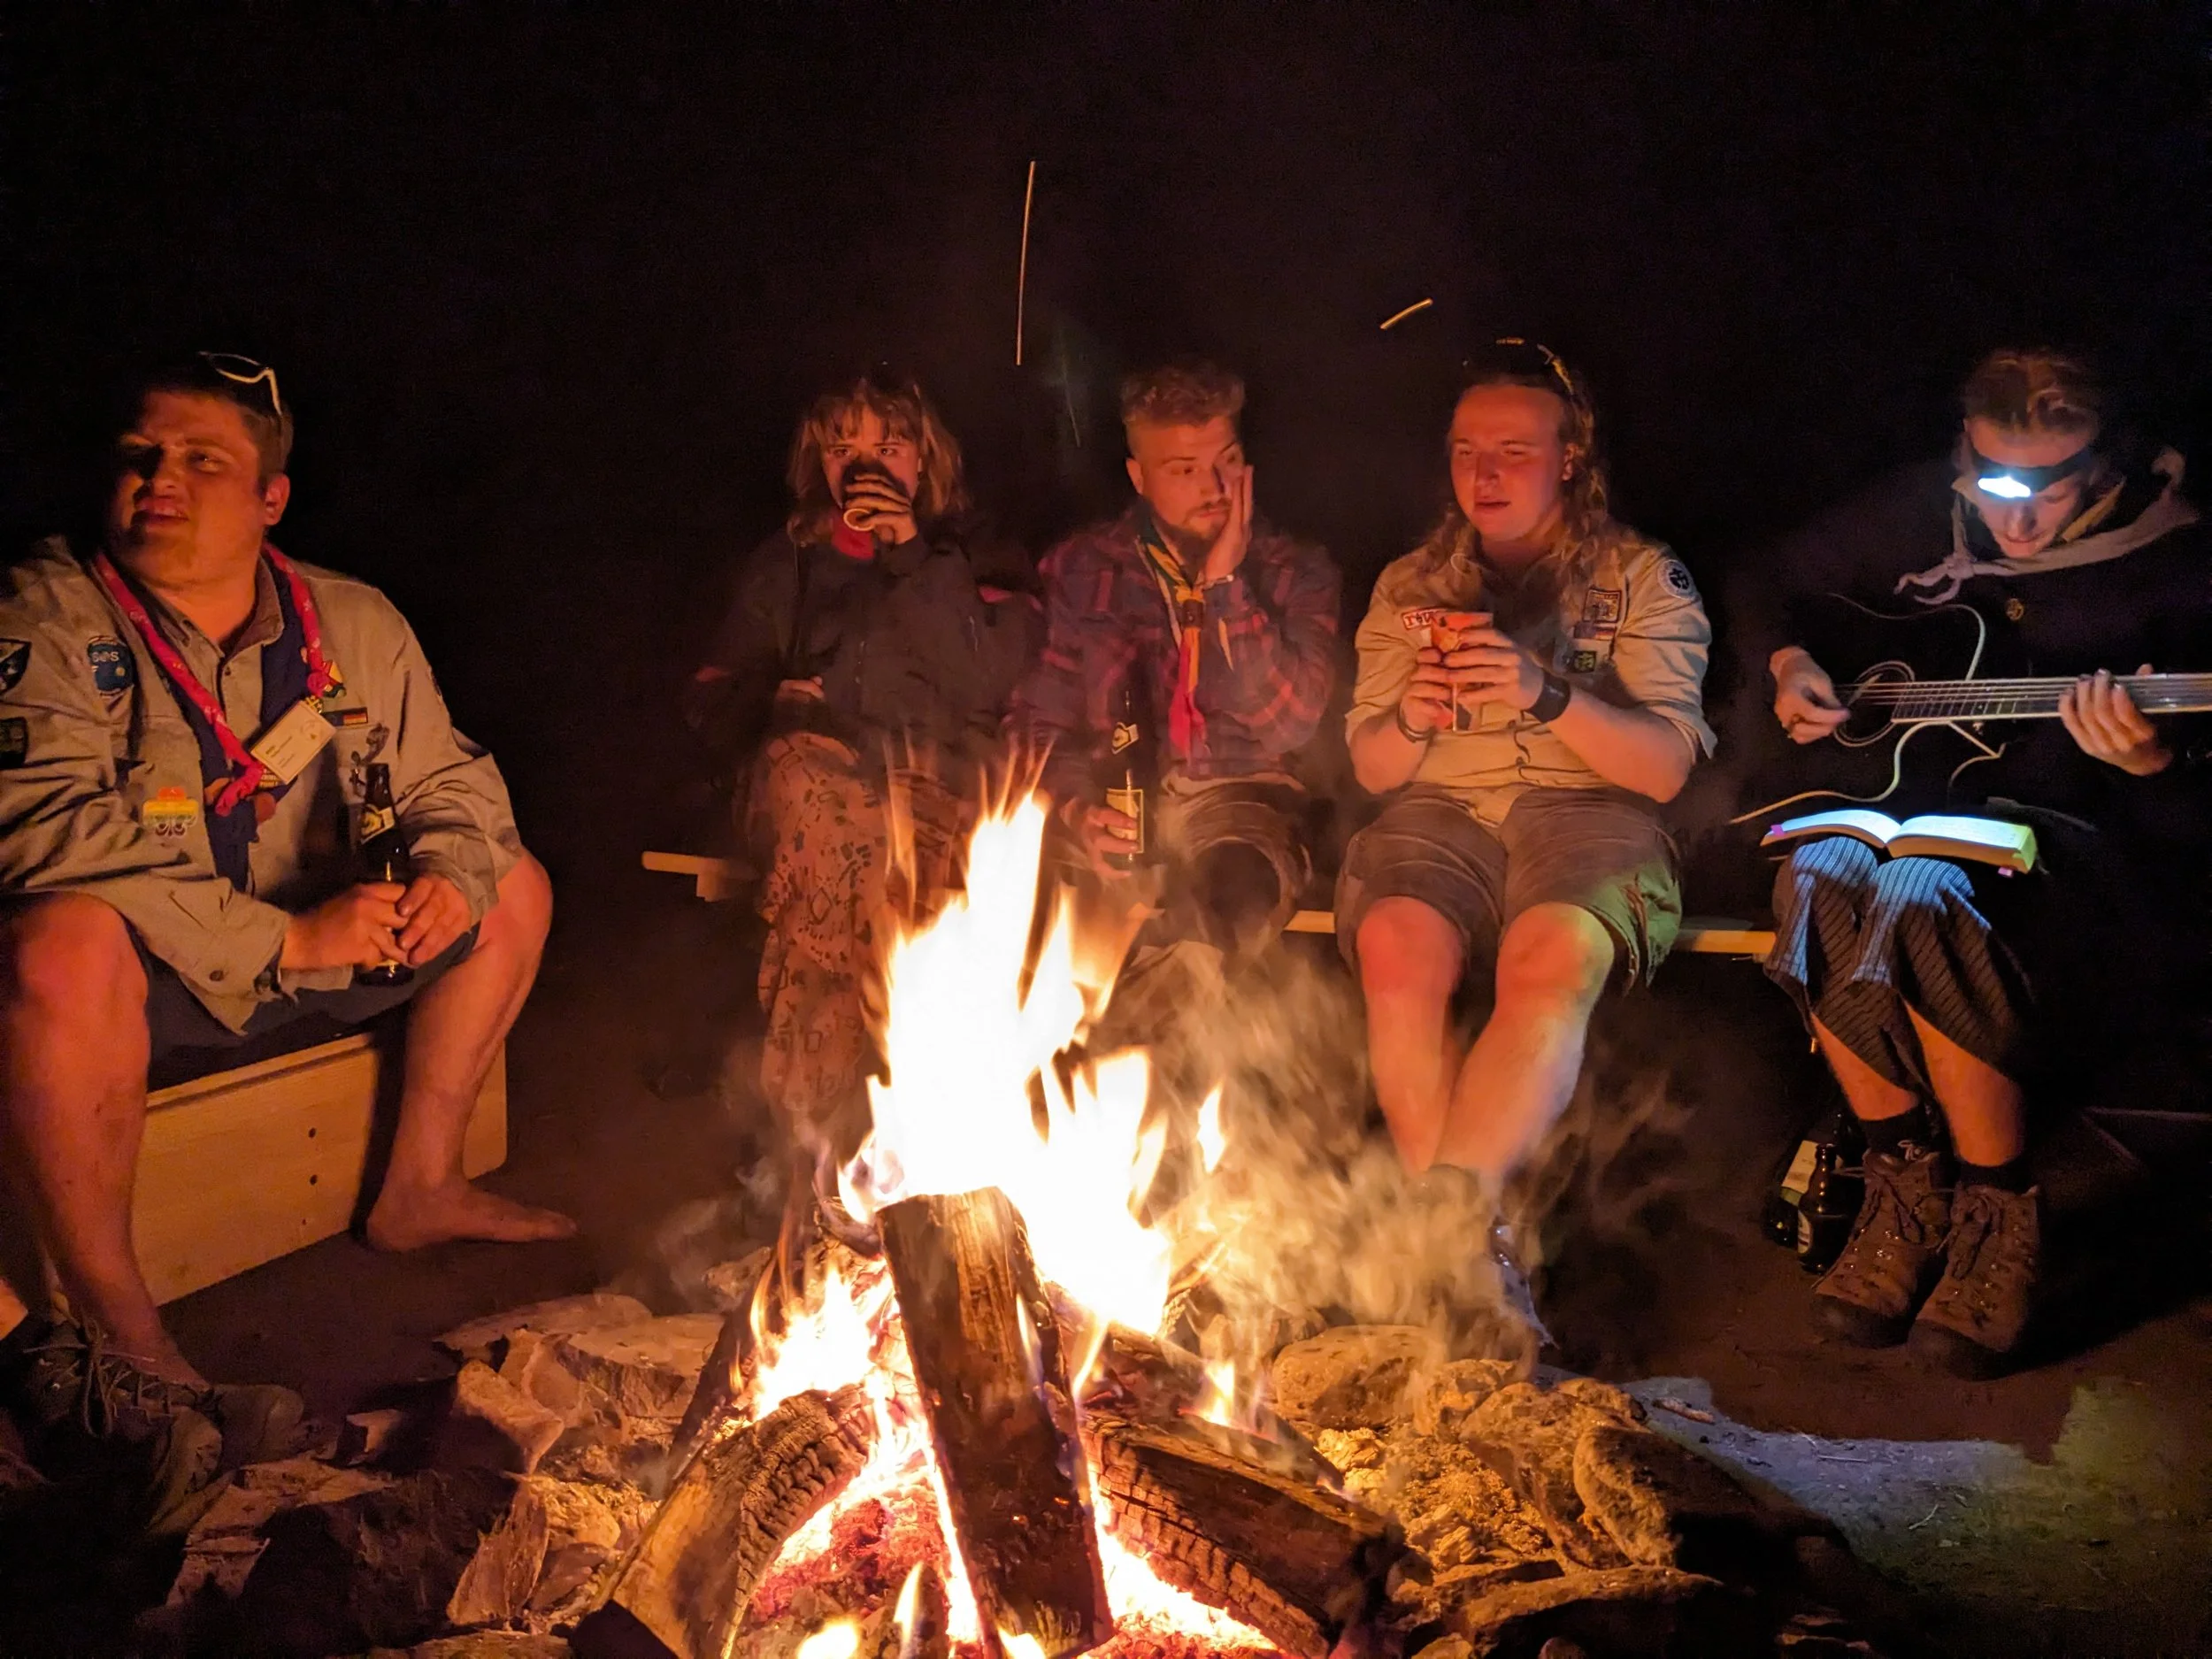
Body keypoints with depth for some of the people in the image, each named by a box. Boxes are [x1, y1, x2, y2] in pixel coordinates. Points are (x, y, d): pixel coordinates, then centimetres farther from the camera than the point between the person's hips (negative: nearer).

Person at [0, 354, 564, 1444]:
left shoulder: (356, 625, 3)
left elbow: (449, 780, 12)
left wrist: (451, 875, -13)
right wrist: (284, 937, -29)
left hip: (308, 953, 6)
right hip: (131, 980, -6)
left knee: (515, 885, 5)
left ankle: (419, 1189, 11)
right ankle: (107, 1317, -23)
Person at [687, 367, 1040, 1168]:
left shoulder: (981, 559, 18)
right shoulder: (783, 565, 25)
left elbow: (990, 679, -1)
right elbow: (717, 697, 25)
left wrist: (915, 558, -5)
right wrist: (776, 702, 3)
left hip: (942, 776, 0)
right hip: (817, 767, 1)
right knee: (812, 784, -35)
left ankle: (806, 1122, -32)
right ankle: (806, 1123, -37)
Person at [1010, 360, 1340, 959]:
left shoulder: (1297, 572, 4)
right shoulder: (1085, 567, 7)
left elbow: (1289, 724, -9)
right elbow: (1042, 719, 2)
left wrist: (1225, 583, -12)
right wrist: (1076, 808, -19)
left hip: (1241, 797, -1)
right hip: (1119, 799, 2)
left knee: (1235, 890, -37)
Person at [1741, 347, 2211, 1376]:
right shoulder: (1915, 512, 5)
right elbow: (1779, 586, 22)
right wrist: (1788, 663, 2)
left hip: (2074, 832, -3)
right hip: (1917, 793, 4)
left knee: (1920, 890, -37)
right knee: (1822, 874, -33)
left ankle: (1998, 1211, -16)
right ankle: (1907, 1184, -14)